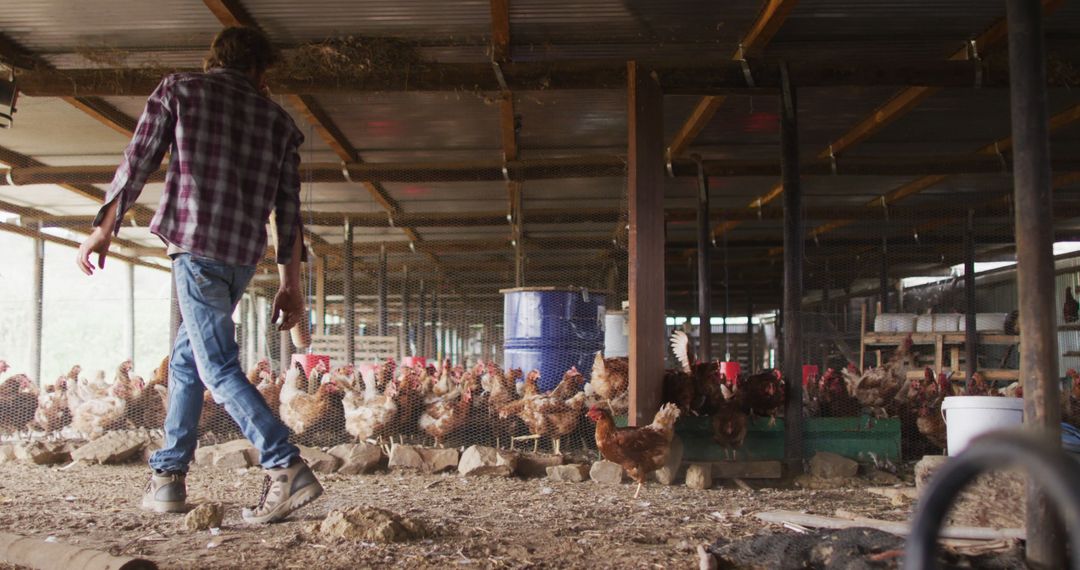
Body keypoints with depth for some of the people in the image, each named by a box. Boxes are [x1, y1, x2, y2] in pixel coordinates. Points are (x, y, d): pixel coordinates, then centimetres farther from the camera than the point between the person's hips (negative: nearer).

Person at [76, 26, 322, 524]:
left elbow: (136, 164, 4)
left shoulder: (180, 89, 8)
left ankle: (287, 470, -17)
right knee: (185, 357, 19)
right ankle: (168, 473, 22)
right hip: (243, 256, 5)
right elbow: (288, 208, 8)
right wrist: (291, 284, 9)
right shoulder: (277, 120, 14)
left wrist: (104, 230, 13)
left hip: (195, 246, -5)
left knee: (219, 368, -6)